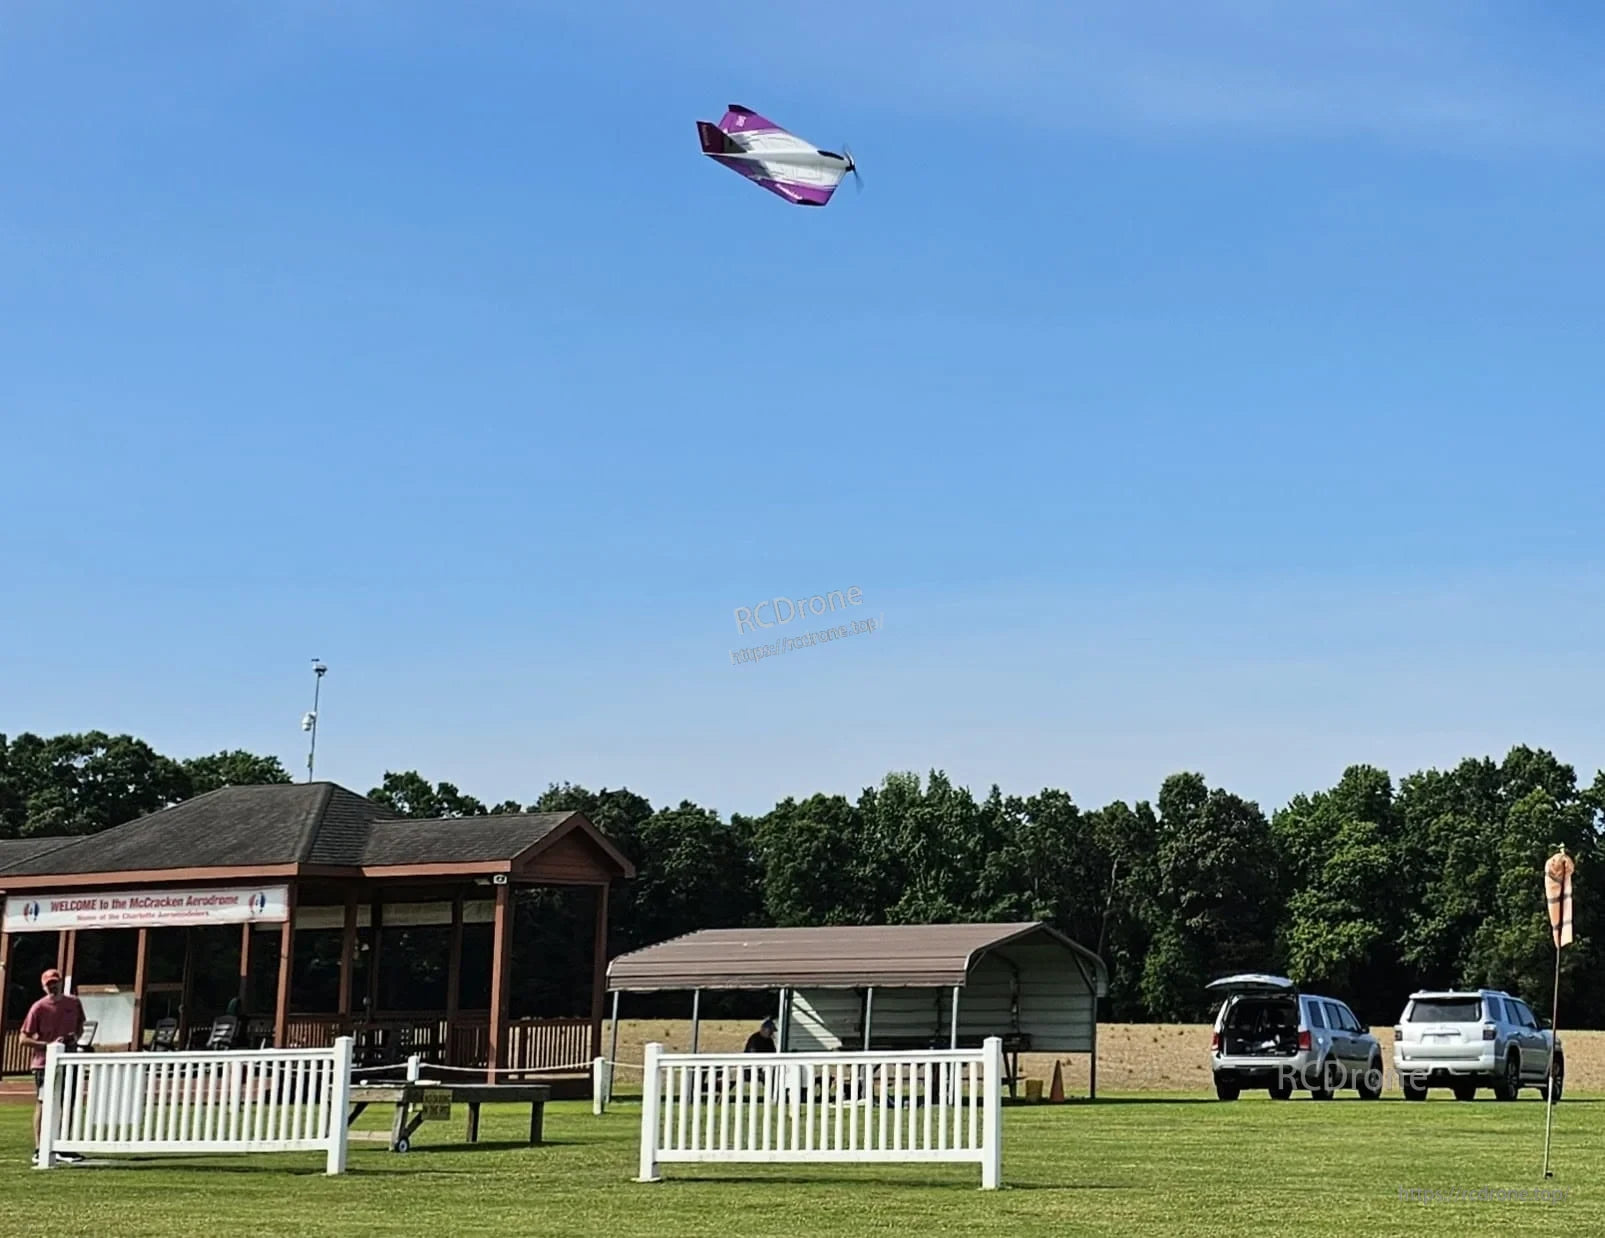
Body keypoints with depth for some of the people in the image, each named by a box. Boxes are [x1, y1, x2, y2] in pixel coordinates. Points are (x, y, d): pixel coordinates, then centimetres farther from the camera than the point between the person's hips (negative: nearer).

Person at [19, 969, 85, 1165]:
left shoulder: (74, 1003, 4)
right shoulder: (38, 1008, -9)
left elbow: (80, 1025, 20)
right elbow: (24, 1039, -9)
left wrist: (76, 1037, -2)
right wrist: (49, 1044, -19)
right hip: (45, 1063, -5)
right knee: (43, 1105, -4)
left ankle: (63, 1148, 18)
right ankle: (39, 1151, -2)